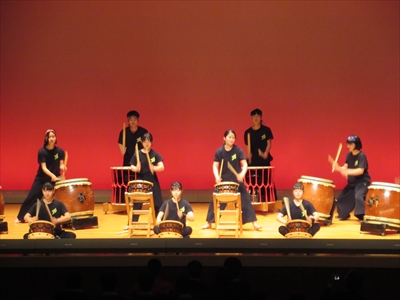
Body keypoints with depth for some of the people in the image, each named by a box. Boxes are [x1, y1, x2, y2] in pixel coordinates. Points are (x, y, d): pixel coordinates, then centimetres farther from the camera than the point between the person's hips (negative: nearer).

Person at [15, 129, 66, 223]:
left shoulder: (60, 151, -7)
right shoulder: (42, 151, -14)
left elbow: (61, 164, -1)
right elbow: (43, 167, -20)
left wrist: (62, 167, -27)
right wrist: (52, 175, -37)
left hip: (54, 179, 1)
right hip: (41, 179, -1)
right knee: (30, 198, 0)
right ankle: (20, 218, 8)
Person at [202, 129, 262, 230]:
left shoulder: (238, 150, -9)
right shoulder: (219, 151, -6)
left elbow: (244, 164, -11)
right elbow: (215, 166, -5)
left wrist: (242, 174, -30)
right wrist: (217, 176, -23)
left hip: (237, 180, -1)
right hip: (223, 180, 1)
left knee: (245, 200, -3)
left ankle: (254, 222, 2)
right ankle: (209, 222, 16)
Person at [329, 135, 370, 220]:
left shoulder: (361, 156, -18)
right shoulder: (349, 155, 3)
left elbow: (360, 171, -28)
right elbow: (345, 167, 0)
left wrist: (348, 172, -38)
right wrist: (338, 168, -20)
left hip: (362, 181, -8)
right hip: (352, 182, 8)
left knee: (358, 197, -32)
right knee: (342, 197, 14)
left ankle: (362, 217, -29)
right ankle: (344, 215, 35)